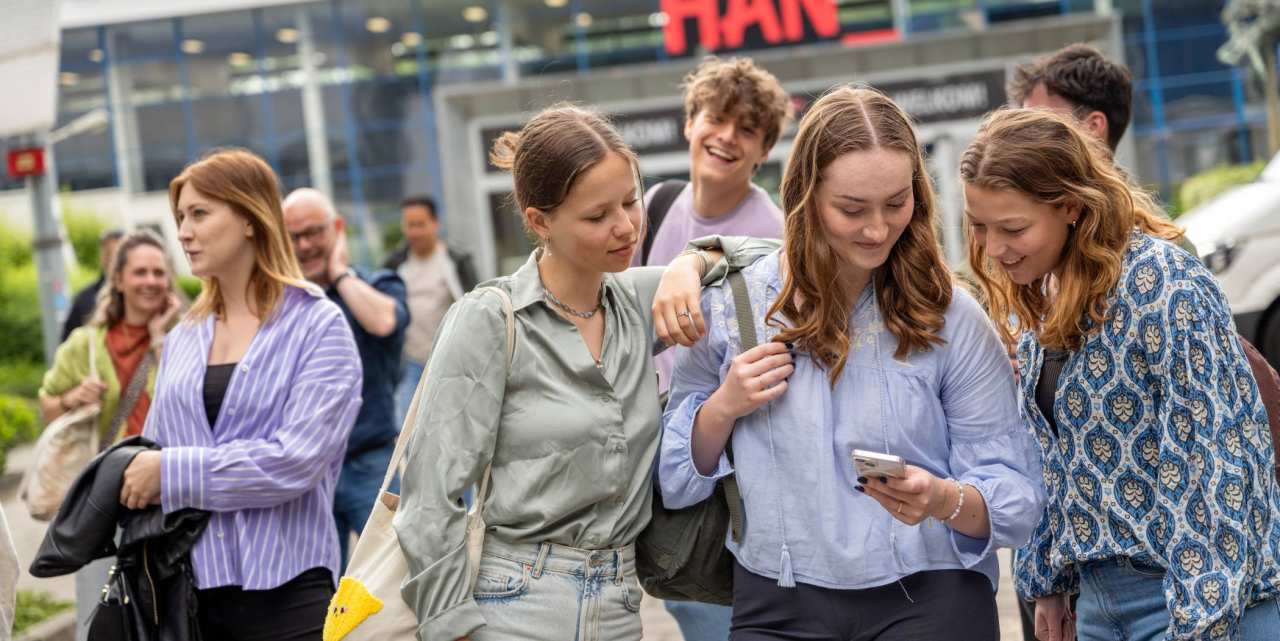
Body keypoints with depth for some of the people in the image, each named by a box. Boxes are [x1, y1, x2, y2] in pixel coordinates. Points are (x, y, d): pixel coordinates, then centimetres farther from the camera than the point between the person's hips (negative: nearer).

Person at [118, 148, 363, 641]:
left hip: (284, 588, -4)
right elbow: (151, 456, 16)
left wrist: (172, 472, -12)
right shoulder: (183, 340, 12)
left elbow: (296, 462, -15)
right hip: (187, 586, 5)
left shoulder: (318, 326, -4)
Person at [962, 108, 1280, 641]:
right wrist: (1047, 579, 15)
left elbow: (1215, 455, -21)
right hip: (1101, 595, 7)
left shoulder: (1160, 284, -18)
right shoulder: (1036, 297, 6)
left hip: (1200, 595, -7)